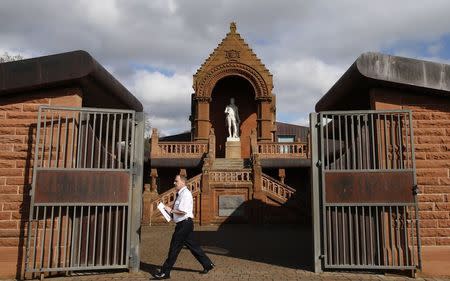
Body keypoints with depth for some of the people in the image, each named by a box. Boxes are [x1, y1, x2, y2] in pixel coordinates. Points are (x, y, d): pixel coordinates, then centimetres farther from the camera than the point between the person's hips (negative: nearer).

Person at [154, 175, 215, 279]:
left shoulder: (185, 193, -15)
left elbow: (183, 211, -23)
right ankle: (207, 264, 24)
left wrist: (171, 210, -12)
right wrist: (171, 210, 5)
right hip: (183, 224, 10)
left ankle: (165, 272, 7)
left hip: (185, 224, -10)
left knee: (174, 248, -2)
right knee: (192, 246, 15)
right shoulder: (180, 194, 15)